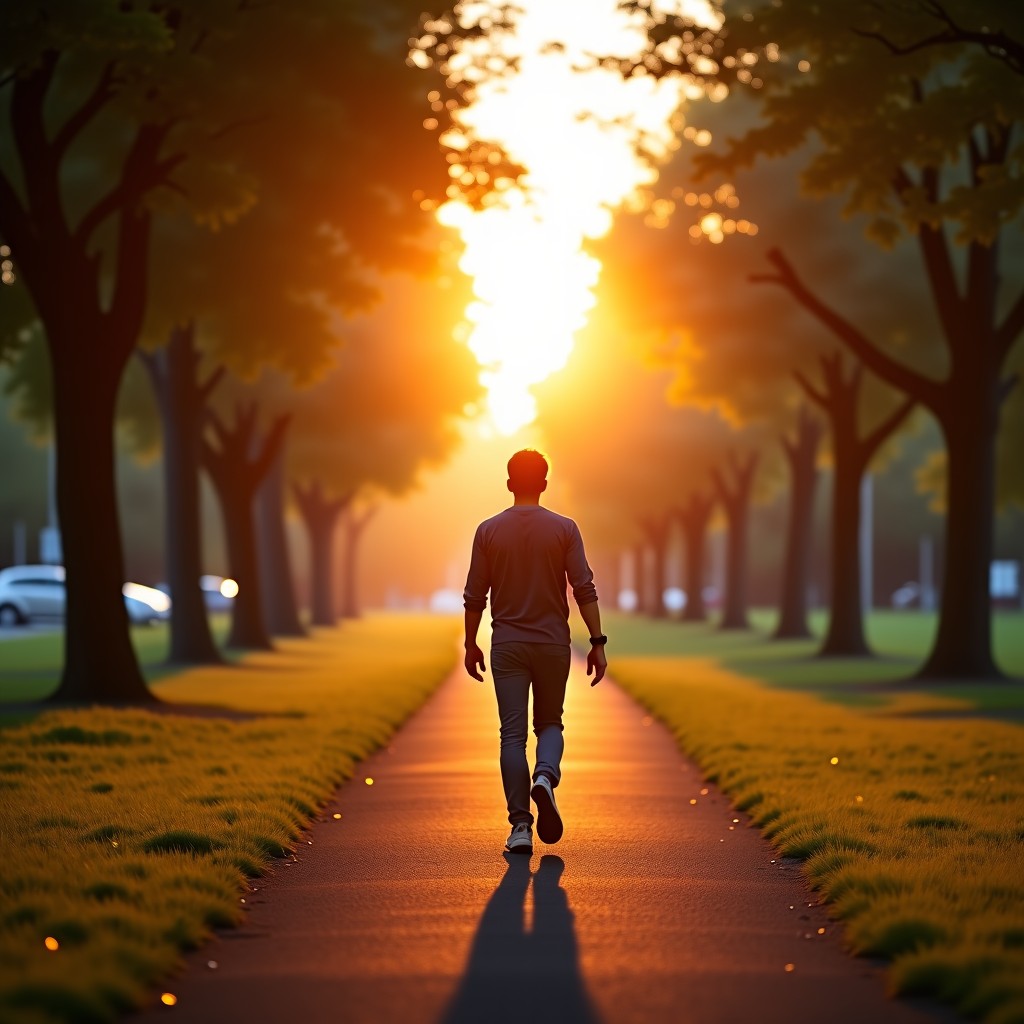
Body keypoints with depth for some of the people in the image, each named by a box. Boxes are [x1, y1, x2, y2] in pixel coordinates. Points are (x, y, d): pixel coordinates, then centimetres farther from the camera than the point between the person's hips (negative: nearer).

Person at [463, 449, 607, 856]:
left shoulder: (488, 531, -1)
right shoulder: (564, 529, -3)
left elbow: (475, 596, 2)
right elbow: (584, 589, -7)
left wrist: (471, 644, 13)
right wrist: (598, 643, -3)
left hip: (507, 645, 0)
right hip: (553, 643, 0)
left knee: (513, 735, 1)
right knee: (550, 724, 16)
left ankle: (520, 828, -6)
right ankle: (545, 777, -17)